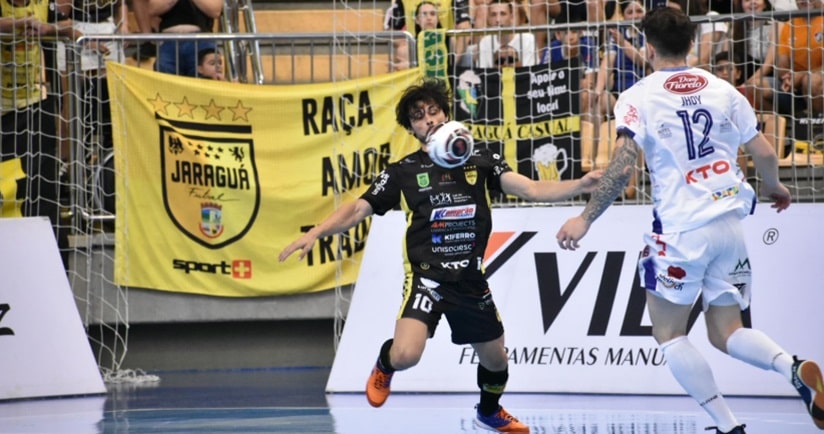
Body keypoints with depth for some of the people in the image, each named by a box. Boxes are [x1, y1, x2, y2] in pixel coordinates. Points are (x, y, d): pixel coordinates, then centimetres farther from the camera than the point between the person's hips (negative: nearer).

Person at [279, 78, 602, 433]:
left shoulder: (481, 162, 3)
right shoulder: (403, 172, 0)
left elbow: (532, 190, -6)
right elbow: (357, 209, -1)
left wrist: (582, 185, -21)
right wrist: (314, 234, -16)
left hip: (471, 280, 3)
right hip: (426, 276, -3)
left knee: (495, 360, 15)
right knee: (406, 355, -25)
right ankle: (384, 365, 14)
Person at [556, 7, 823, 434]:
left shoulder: (639, 97, -4)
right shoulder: (722, 89, 8)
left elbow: (621, 166, -14)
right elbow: (764, 153, 8)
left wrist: (585, 219, -6)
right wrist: (773, 187, 29)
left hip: (682, 228, -5)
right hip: (730, 225, 5)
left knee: (668, 332, 9)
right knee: (725, 333, 13)